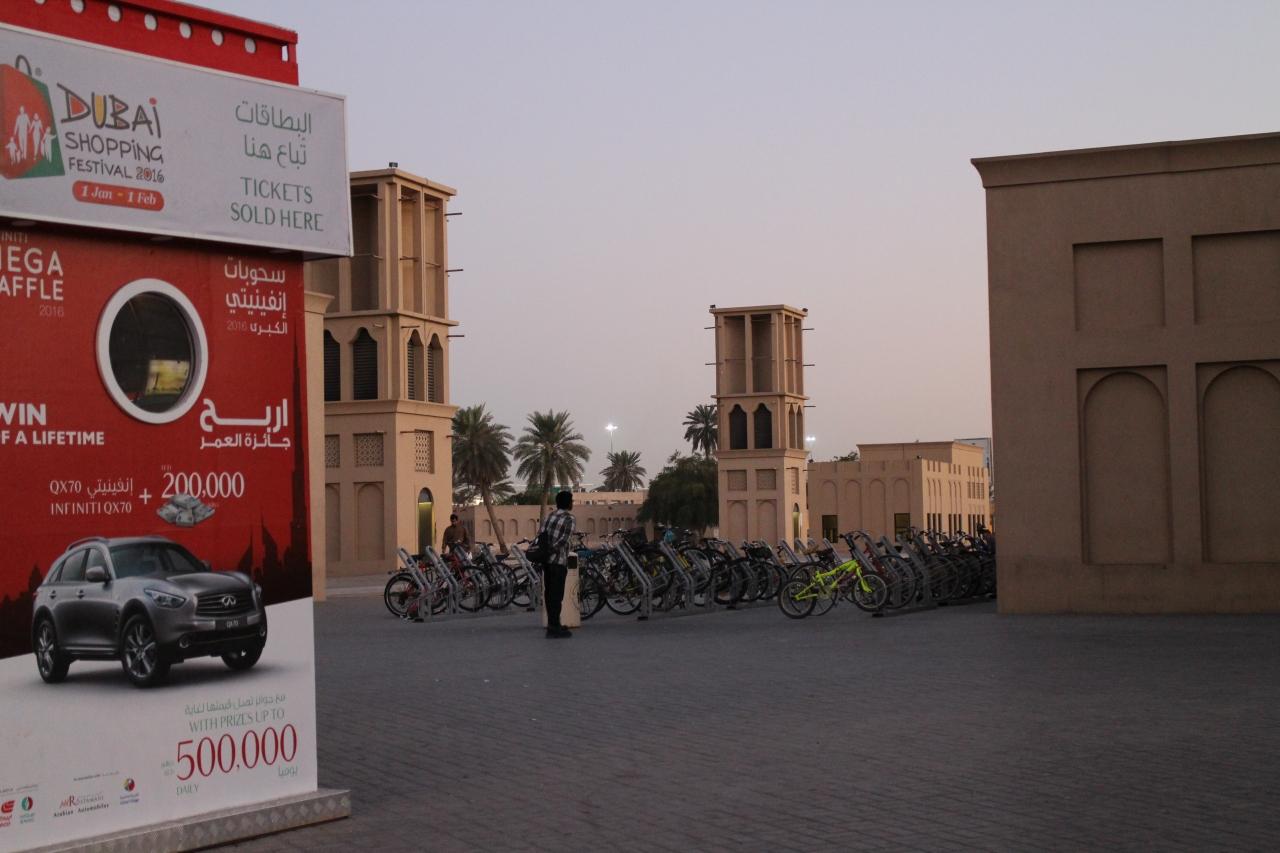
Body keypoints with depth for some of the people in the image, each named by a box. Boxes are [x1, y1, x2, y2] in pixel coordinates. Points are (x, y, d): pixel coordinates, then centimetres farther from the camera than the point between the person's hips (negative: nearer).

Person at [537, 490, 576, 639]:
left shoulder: (548, 517, 12)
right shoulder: (570, 520, -7)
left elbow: (539, 536, 7)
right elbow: (563, 542, -16)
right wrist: (551, 549, -9)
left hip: (546, 560, 7)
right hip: (559, 561, -7)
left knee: (549, 593, 13)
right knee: (556, 594, -4)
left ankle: (552, 624, 21)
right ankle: (554, 628, -3)